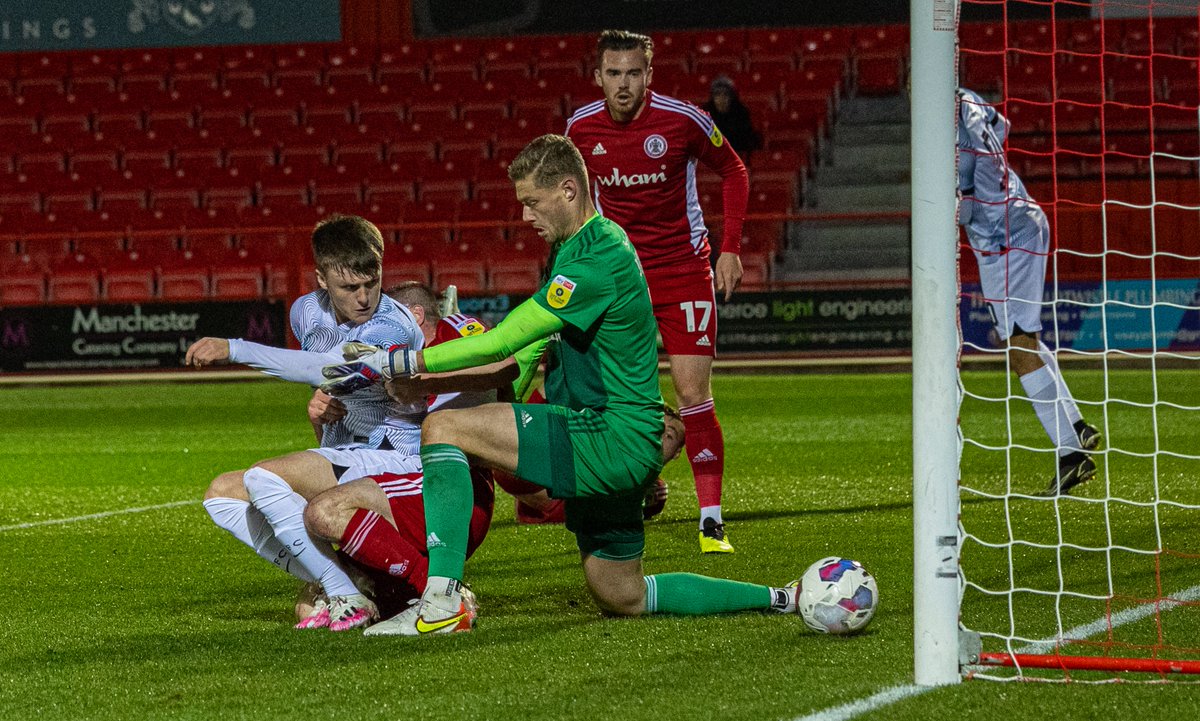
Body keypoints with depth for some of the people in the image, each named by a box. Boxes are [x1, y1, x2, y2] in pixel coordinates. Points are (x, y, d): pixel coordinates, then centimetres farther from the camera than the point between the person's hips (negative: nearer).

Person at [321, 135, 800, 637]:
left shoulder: (599, 260, -18)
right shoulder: (573, 249, 14)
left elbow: (502, 342, -20)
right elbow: (526, 350, 22)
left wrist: (398, 362, -16)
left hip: (614, 439, -10)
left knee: (442, 428, -17)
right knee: (623, 600, 19)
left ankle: (442, 603, -24)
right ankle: (778, 600, 25)